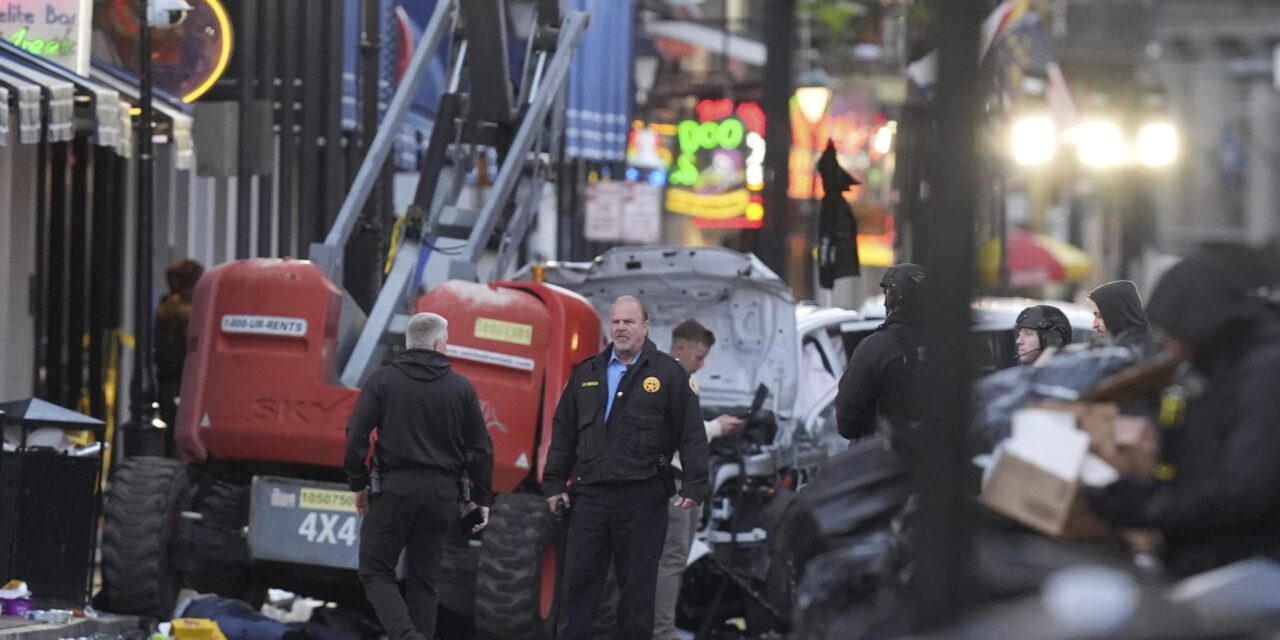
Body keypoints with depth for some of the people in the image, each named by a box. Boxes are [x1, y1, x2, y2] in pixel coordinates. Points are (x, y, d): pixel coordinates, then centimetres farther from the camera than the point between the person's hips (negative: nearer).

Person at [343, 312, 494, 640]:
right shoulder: (461, 388, 4)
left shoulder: (382, 380, -1)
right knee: (423, 579, 11)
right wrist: (481, 498, 12)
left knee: (376, 572, 4)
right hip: (442, 493, 2)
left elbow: (356, 437, -6)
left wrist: (358, 484, 6)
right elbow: (480, 447, 4)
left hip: (394, 489, -2)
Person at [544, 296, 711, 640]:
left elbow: (692, 433, -2)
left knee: (638, 586, 3)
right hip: (590, 494, 3)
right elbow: (563, 432, 16)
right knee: (577, 580, 4)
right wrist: (554, 483, 10)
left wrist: (695, 485, -10)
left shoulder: (668, 373, 1)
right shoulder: (586, 373, 13)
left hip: (642, 496, -3)